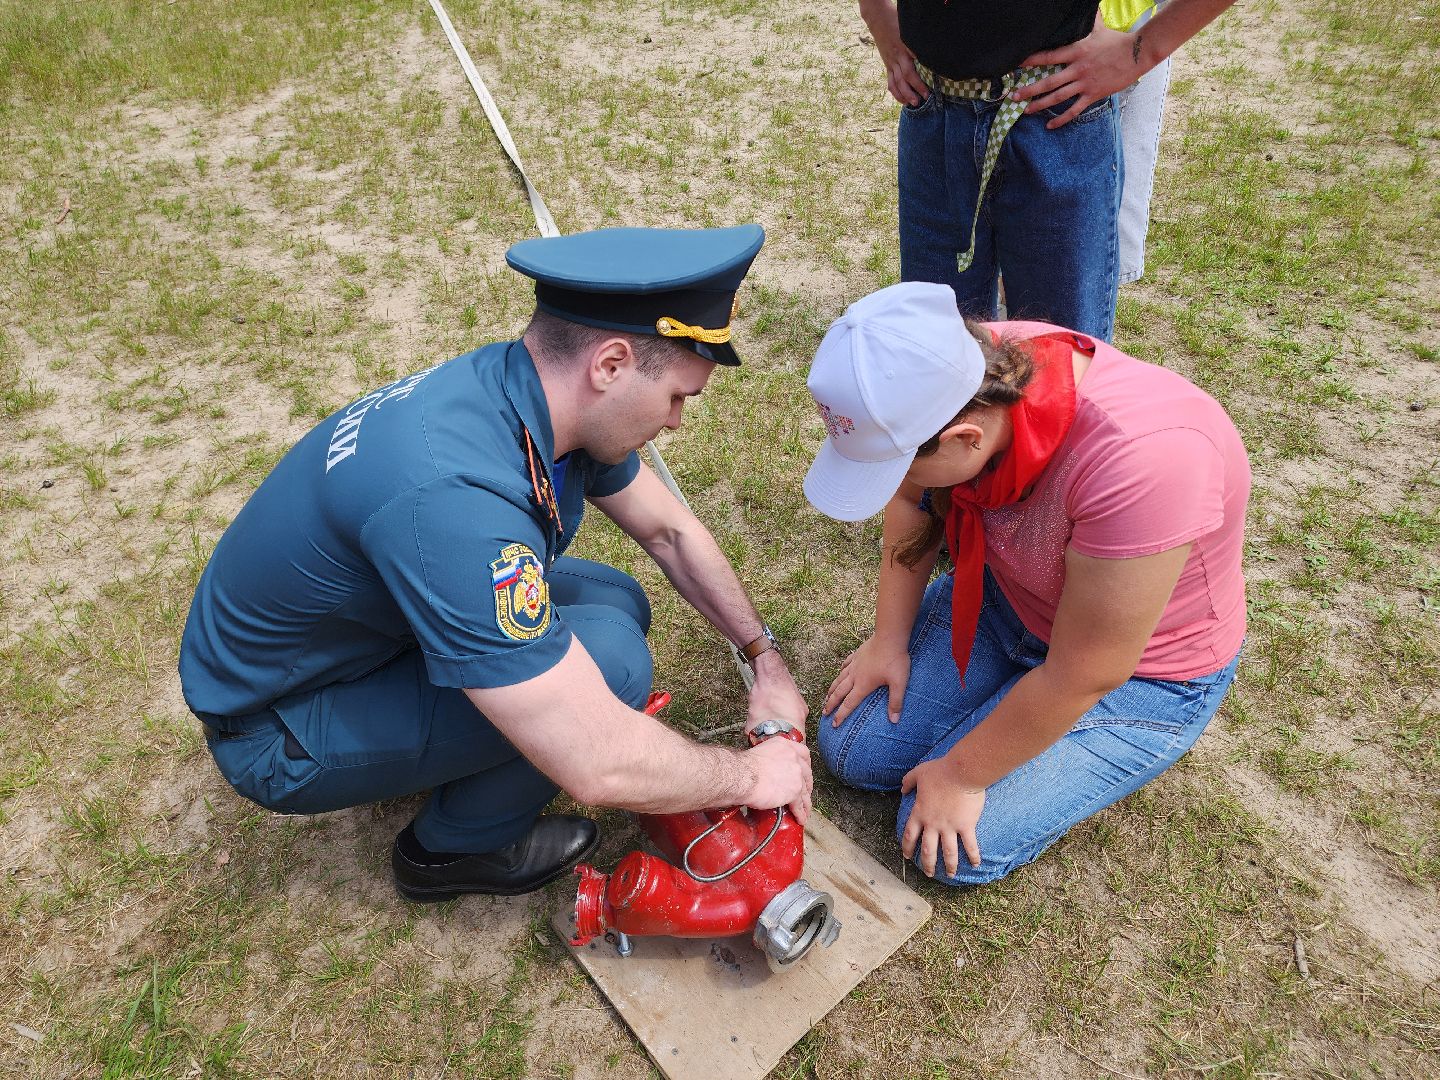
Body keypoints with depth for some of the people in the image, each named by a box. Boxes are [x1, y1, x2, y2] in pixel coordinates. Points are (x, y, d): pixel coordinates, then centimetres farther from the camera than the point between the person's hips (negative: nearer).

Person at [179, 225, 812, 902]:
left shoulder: (538, 391, -13)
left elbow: (670, 532, 4)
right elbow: (597, 765, -37)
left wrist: (765, 658, 2)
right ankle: (455, 845, 2)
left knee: (616, 601, 1)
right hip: (276, 727, -8)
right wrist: (750, 776, -20)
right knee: (606, 655, -23)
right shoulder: (448, 495, -40)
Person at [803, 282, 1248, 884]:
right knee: (852, 750, 0)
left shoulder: (1140, 460, -41)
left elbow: (1082, 677, -29)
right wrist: (890, 640, 0)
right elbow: (912, 501, -1)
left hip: (1144, 670, -5)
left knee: (953, 850, -11)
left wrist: (962, 776, -16)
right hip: (1006, 596, 6)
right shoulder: (966, 366, -23)